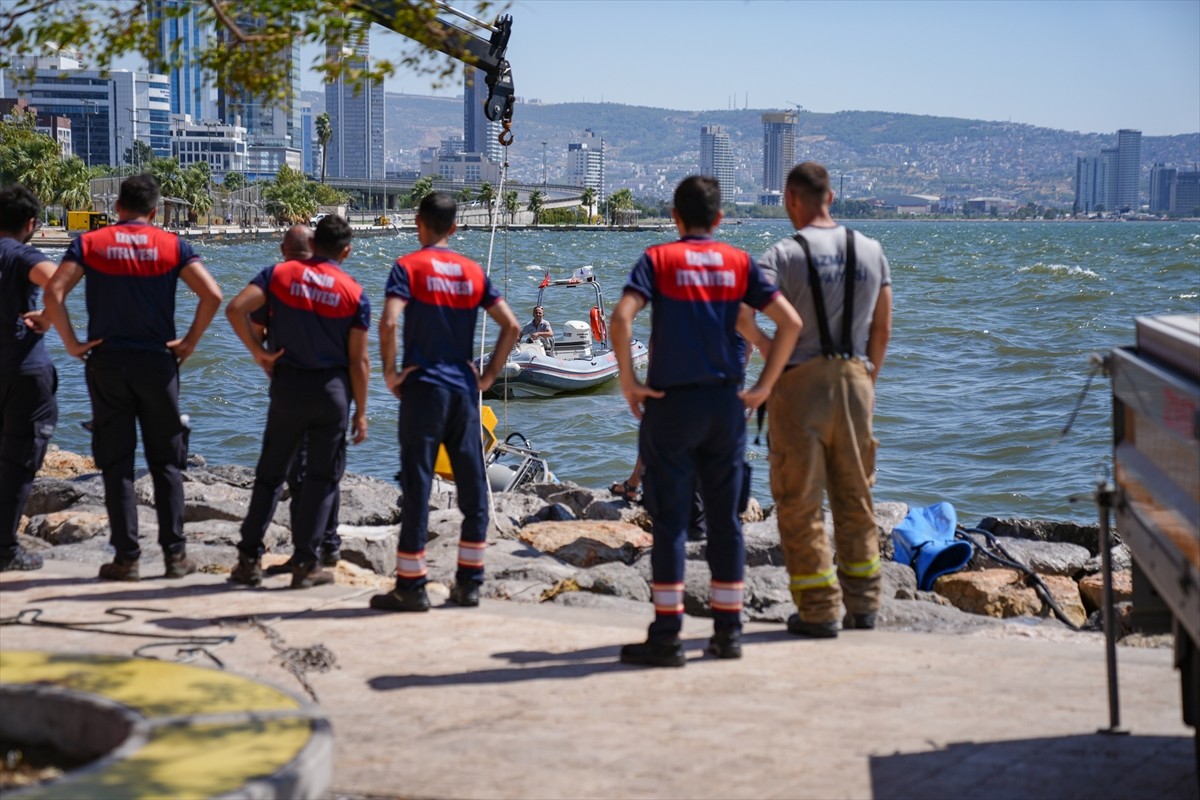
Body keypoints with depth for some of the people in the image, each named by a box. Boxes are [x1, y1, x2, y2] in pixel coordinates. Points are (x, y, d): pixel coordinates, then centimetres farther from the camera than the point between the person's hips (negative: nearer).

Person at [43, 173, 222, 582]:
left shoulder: (90, 243, 0)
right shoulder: (172, 246, 0)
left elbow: (53, 292, -12)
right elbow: (212, 295, -10)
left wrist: (72, 344, -5)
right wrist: (190, 342, -1)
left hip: (107, 364, 0)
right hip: (157, 363, 0)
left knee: (116, 463, 6)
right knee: (166, 462, 9)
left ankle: (126, 557, 5)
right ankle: (175, 553, 8)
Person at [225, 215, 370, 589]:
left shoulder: (280, 273, 0)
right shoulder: (354, 293, -3)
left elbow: (236, 309, -14)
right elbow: (358, 361, -4)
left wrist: (257, 351, -3)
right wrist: (360, 412, 3)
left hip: (287, 385, 2)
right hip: (332, 390, -2)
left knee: (270, 474, 12)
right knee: (322, 479, 7)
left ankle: (249, 558, 11)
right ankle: (305, 563, 4)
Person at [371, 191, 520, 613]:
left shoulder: (409, 266, -4)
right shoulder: (473, 271, 9)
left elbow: (389, 322, -20)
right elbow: (511, 325, 4)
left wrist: (390, 372, -9)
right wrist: (489, 375, 8)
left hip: (423, 387, -4)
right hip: (464, 388, 4)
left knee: (417, 485, -1)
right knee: (473, 485, 9)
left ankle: (411, 586, 2)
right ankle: (469, 582, 13)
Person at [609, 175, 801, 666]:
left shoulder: (658, 259, -2)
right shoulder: (739, 263, 6)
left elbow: (622, 318, -17)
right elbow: (790, 322, -1)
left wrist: (629, 381, -8)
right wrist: (763, 387, 4)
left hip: (670, 403, -3)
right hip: (726, 404, 3)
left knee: (669, 519, 0)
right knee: (725, 518, 10)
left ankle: (666, 636, 0)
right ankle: (728, 631, 14)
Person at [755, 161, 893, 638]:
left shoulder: (784, 255, -9)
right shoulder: (871, 251, 7)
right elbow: (882, 329, 15)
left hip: (801, 381, -5)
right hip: (854, 379, 5)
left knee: (801, 503, 3)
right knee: (855, 498, 15)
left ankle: (819, 611, 4)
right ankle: (863, 605, 19)